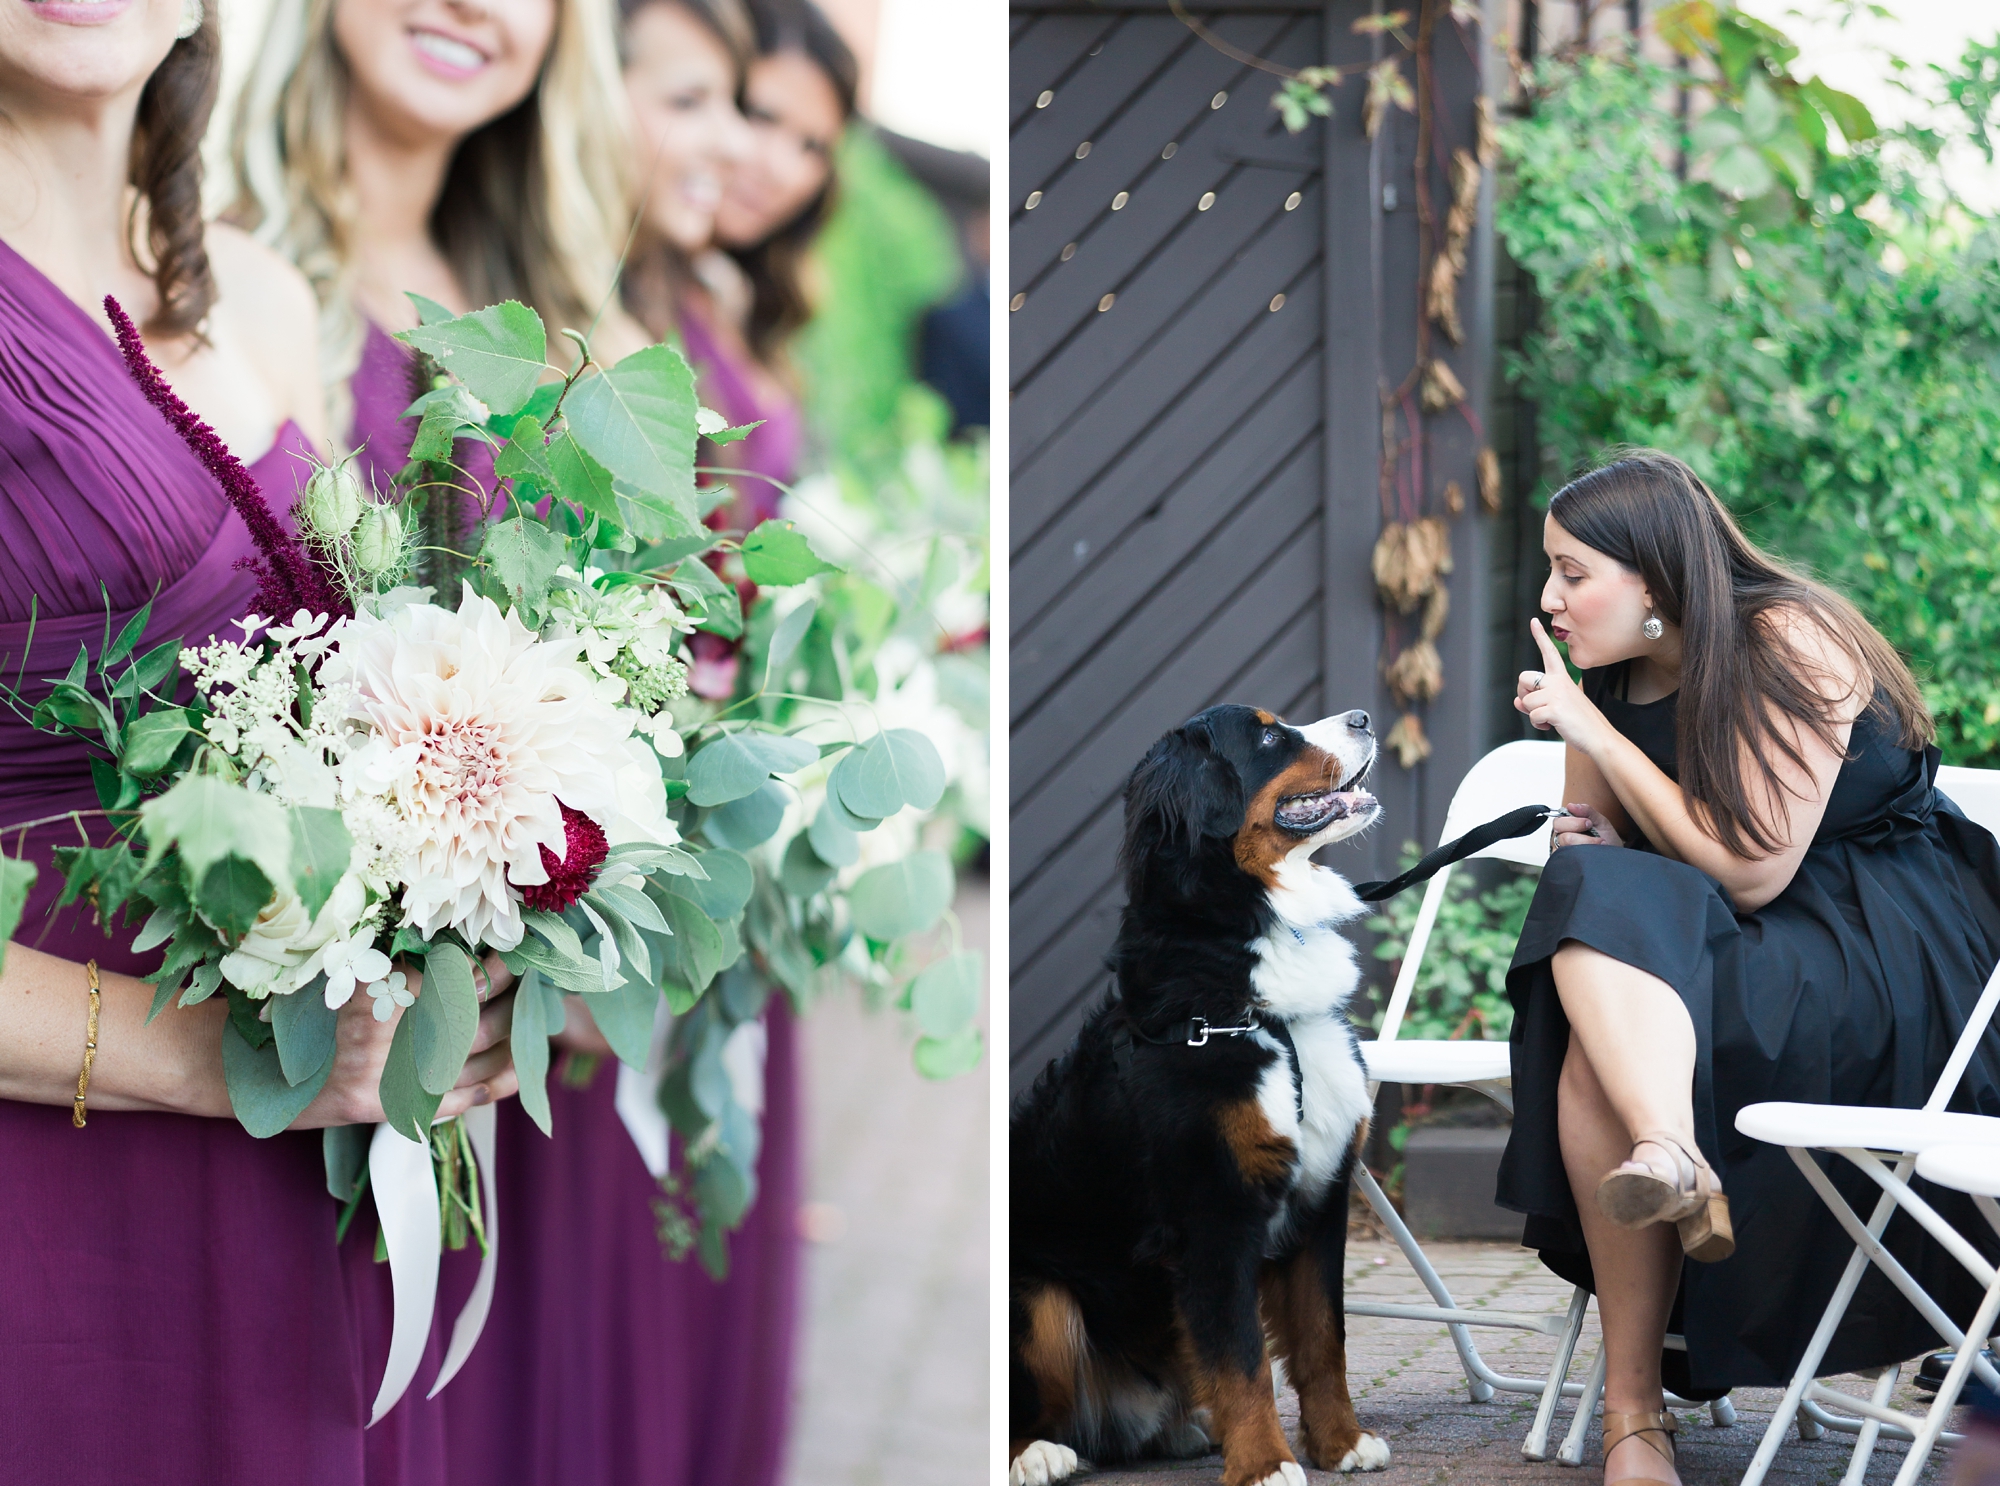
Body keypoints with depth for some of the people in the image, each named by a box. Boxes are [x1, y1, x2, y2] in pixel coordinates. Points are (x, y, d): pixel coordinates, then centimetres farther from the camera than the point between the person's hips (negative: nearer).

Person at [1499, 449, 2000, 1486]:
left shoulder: (1790, 642, -14)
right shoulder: (1610, 682, 8)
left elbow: (1747, 871, -18)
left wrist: (1595, 735, -16)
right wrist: (1586, 843, -10)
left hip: (1891, 952, -6)